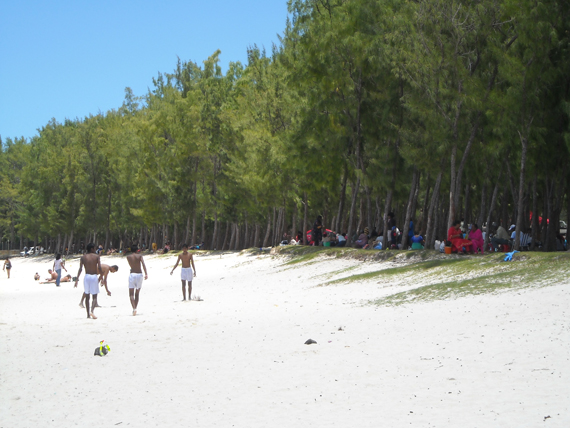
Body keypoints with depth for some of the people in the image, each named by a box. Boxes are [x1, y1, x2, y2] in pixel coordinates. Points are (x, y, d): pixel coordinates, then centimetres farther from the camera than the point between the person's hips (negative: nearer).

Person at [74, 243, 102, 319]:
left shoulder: (83, 257, 3)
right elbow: (99, 268, -8)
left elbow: (80, 269, -4)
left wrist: (77, 279, -5)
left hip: (87, 276, 2)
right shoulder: (96, 256, -1)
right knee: (94, 296, 3)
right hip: (94, 276, -2)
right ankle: (92, 311, -20)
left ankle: (88, 314, 11)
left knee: (87, 296, 12)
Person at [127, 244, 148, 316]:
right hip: (139, 274, 1)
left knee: (131, 294, -1)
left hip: (132, 274, -1)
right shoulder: (139, 256, 2)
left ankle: (134, 308, -21)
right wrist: (146, 274, -20)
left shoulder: (128, 257, 3)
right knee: (137, 294, 15)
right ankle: (135, 309, 15)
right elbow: (143, 264, -13)